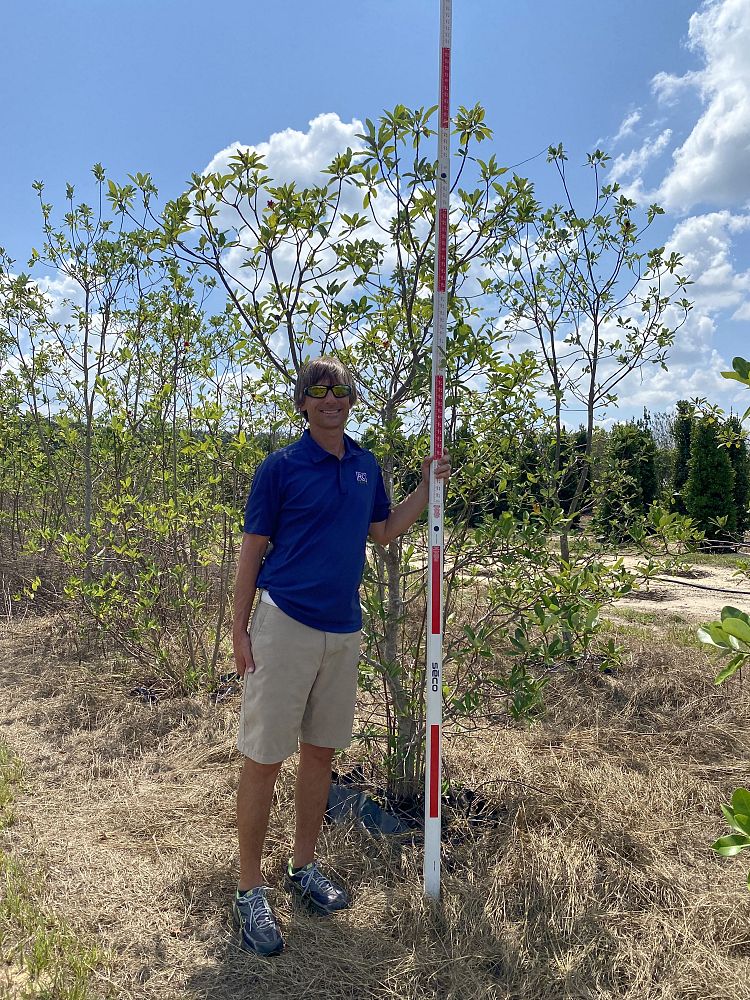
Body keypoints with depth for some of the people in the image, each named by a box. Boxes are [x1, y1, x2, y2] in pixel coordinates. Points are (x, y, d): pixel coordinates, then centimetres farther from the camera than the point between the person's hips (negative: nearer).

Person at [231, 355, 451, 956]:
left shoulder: (366, 465, 8)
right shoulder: (281, 467, -7)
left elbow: (385, 530, 19)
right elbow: (253, 550, -4)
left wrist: (429, 484, 10)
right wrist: (240, 632, -6)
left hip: (344, 630, 5)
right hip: (285, 625, -5)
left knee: (322, 752, 16)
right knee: (264, 760, 2)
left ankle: (305, 867, 35)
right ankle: (251, 891, 19)